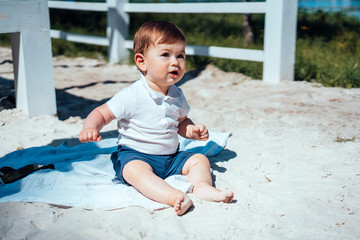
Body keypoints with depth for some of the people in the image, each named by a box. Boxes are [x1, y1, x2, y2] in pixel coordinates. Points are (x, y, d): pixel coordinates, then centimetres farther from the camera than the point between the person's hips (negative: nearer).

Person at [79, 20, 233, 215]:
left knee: (199, 159, -4)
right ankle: (173, 196, -52)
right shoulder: (131, 96, -16)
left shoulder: (177, 95, 4)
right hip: (135, 155, -6)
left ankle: (202, 186, -26)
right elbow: (102, 113, -11)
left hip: (171, 157, 7)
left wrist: (192, 131, -2)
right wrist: (90, 128, -31)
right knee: (136, 170, -36)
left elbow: (181, 122, 19)